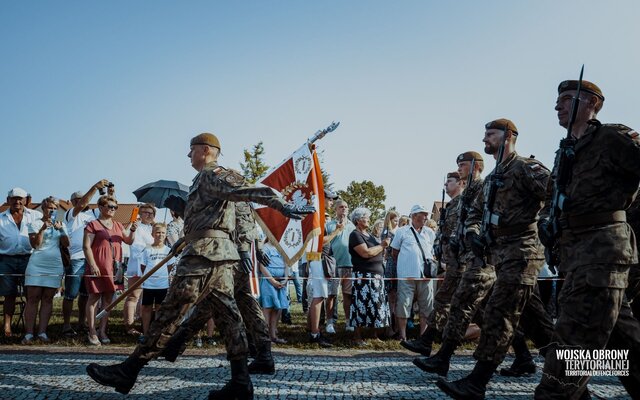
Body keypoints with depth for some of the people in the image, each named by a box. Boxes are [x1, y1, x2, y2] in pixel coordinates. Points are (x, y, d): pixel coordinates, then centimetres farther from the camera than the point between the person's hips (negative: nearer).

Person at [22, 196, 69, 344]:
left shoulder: (61, 225, 14)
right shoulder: (35, 224, 5)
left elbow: (66, 244, 3)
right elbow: (34, 244, -7)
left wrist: (61, 230, -12)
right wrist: (43, 229, -18)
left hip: (55, 266, 3)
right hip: (36, 265, -2)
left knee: (48, 299, 1)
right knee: (33, 298, -5)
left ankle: (42, 332, 4)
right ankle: (29, 333, -4)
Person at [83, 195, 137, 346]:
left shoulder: (118, 225, 17)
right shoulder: (93, 225, -2)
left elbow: (129, 241, 13)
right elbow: (86, 246, -7)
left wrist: (133, 230, -7)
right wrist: (92, 265, -16)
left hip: (114, 267, 6)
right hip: (97, 267, -6)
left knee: (108, 299, 8)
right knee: (94, 297, -1)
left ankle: (102, 330, 16)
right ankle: (92, 332, 3)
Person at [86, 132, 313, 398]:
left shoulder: (210, 175, -4)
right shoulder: (209, 179, 26)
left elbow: (246, 190, -20)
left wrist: (282, 206, -32)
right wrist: (184, 240, 49)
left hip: (206, 251, -10)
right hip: (220, 252, 10)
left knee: (170, 311, -8)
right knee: (226, 314, 3)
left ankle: (128, 372, -3)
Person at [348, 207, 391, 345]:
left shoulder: (369, 234, 20)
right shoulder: (355, 235, -7)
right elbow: (366, 253, -19)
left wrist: (384, 245, 6)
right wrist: (382, 245, -9)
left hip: (377, 274, 9)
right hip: (364, 275, -9)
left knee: (377, 305, 8)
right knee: (362, 305, -8)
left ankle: (375, 333, 16)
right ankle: (357, 336, -2)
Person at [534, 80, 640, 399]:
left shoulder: (613, 137, -4)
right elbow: (552, 198, 27)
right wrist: (545, 219, 8)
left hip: (602, 244, -9)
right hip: (573, 250, 9)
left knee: (576, 337, -10)